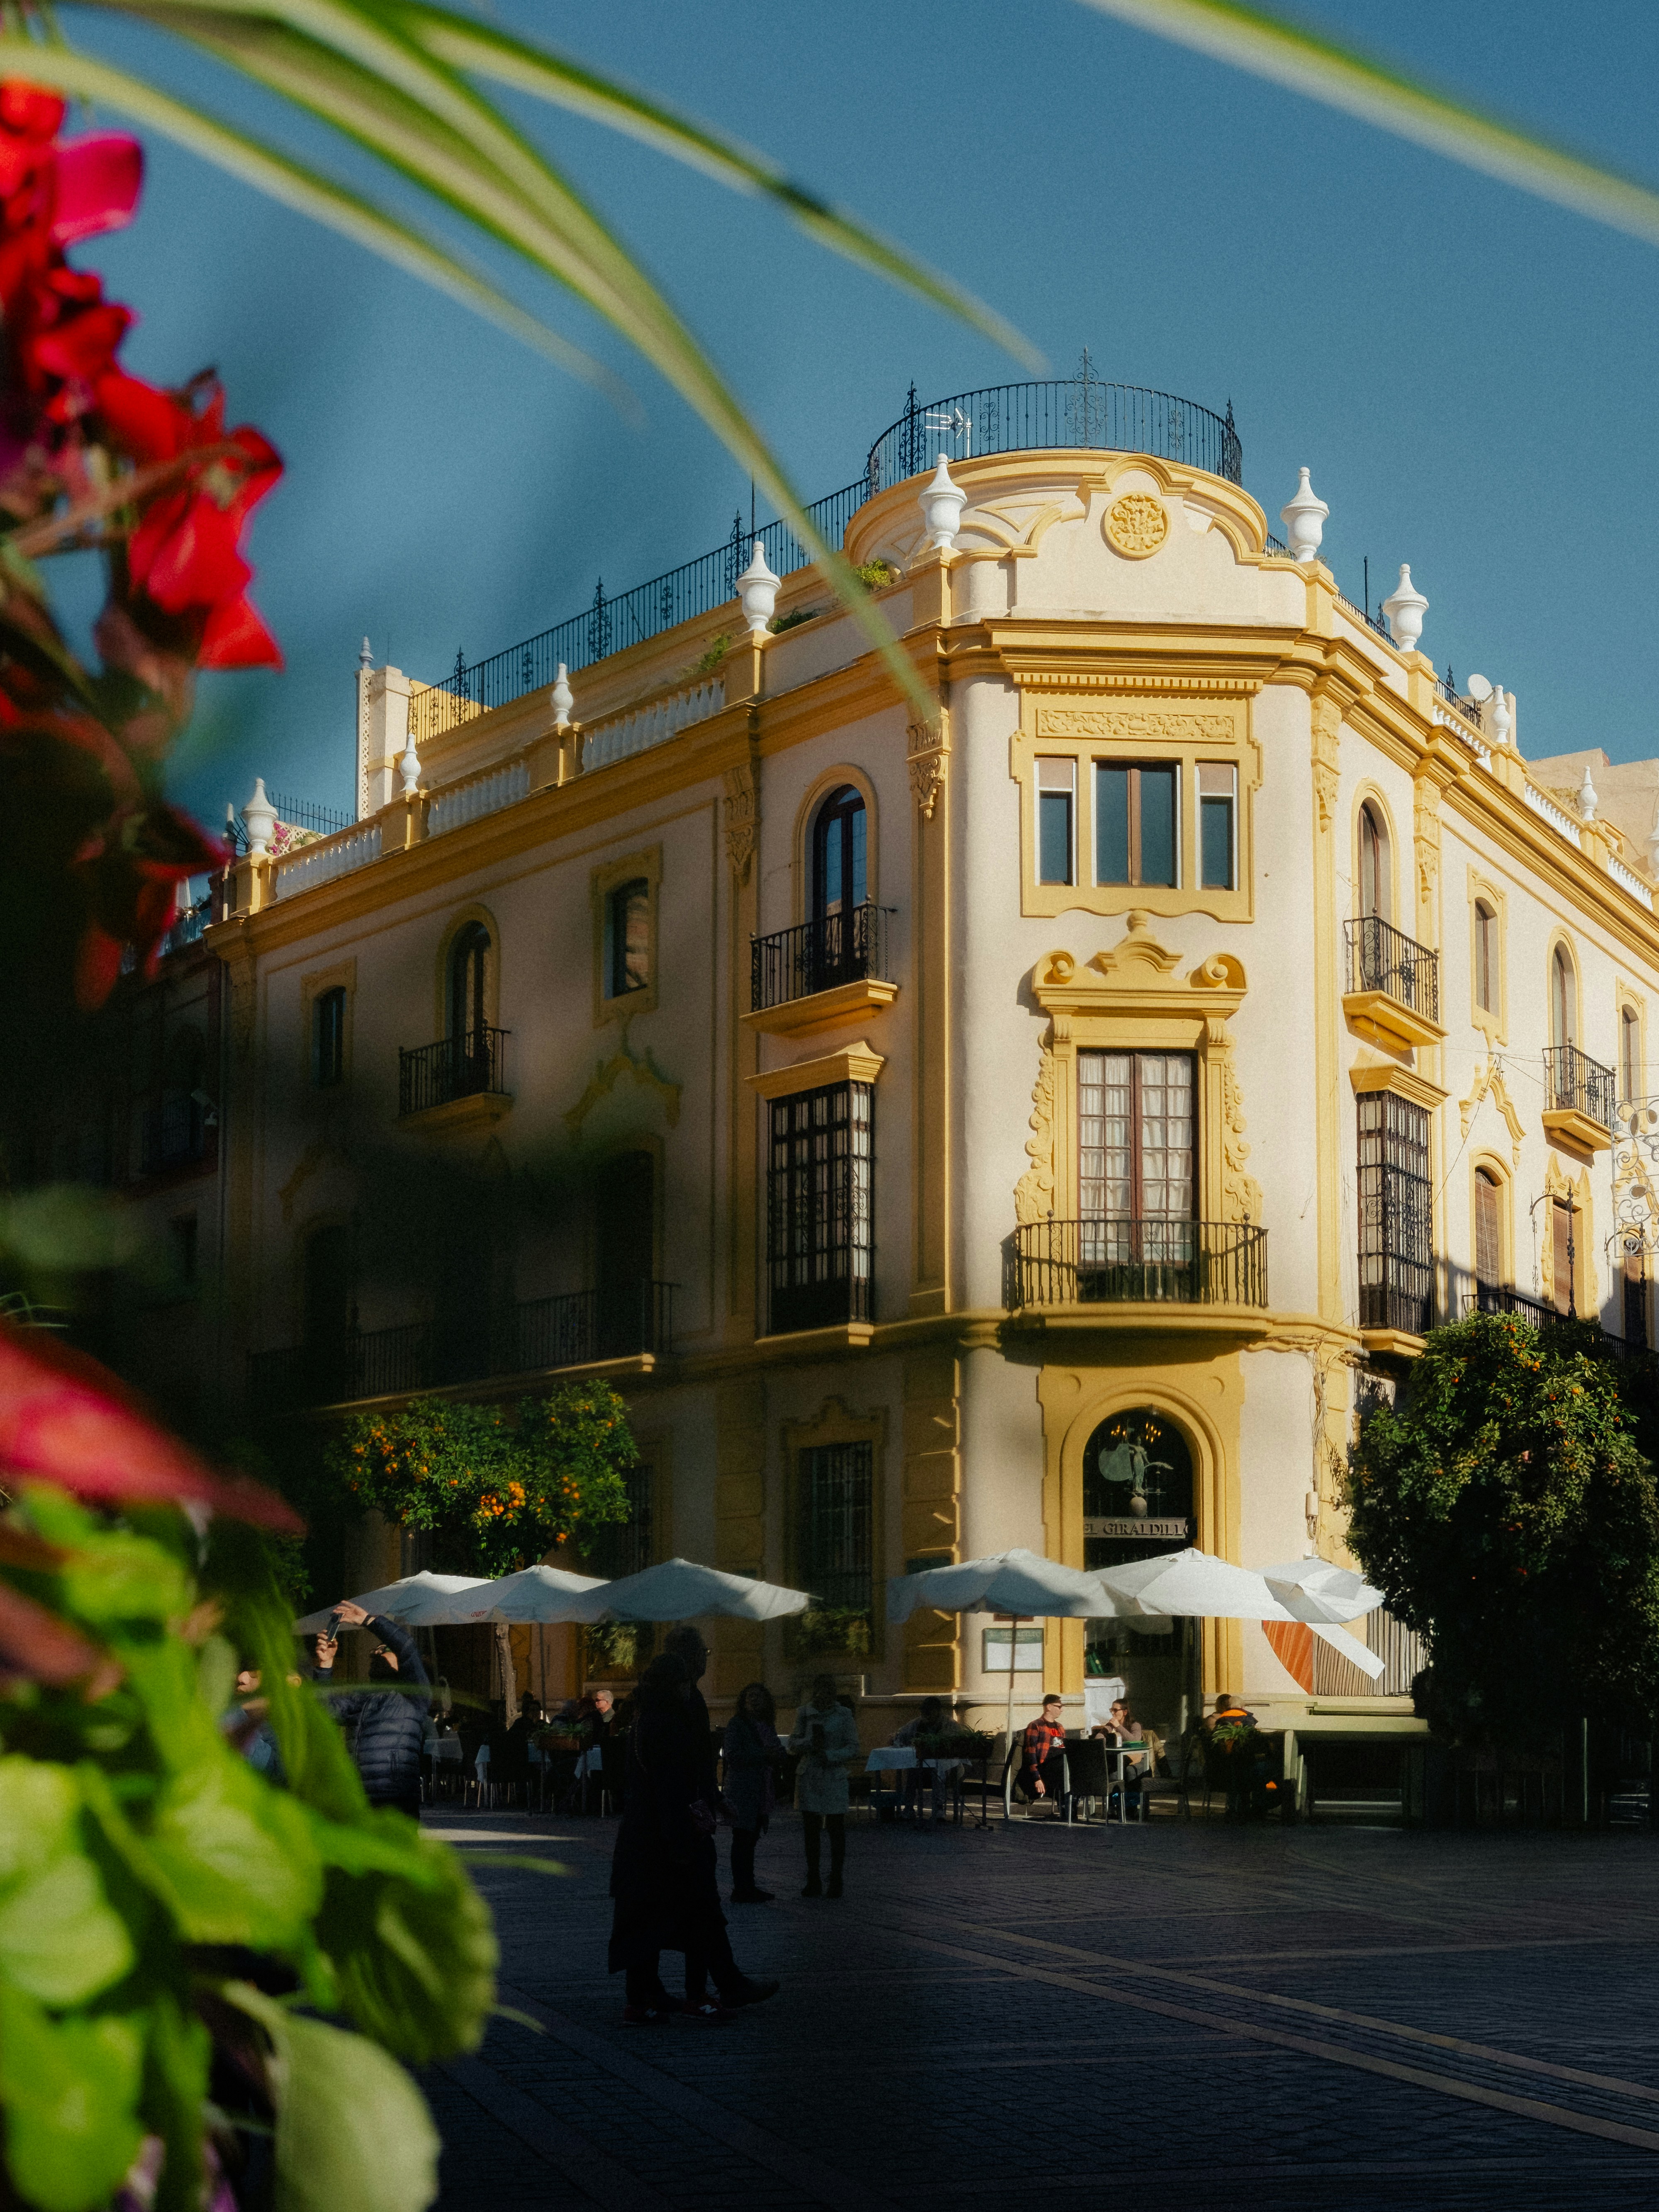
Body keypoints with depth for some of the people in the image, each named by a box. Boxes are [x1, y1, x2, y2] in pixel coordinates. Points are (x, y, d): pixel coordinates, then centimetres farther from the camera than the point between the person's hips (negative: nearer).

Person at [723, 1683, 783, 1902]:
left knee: (752, 1839, 11)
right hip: (742, 1790, -8)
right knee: (742, 1840, -7)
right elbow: (732, 1755, -16)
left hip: (762, 1791, 8)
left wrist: (777, 1753, -3)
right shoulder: (737, 1724, -7)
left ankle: (749, 1888, 15)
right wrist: (763, 1756, -19)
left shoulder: (767, 1725, 16)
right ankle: (740, 1890, -6)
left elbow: (778, 1749, 22)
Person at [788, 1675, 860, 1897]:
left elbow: (853, 1749, -2)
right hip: (808, 1777, 2)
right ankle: (813, 1881, 12)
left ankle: (836, 1881, 6)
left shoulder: (844, 1715, 1)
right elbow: (793, 1743, 8)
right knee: (810, 1830, 4)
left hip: (834, 1777, -2)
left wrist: (829, 1756, -16)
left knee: (836, 1829, -1)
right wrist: (809, 1742, -13)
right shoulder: (805, 1713, 7)